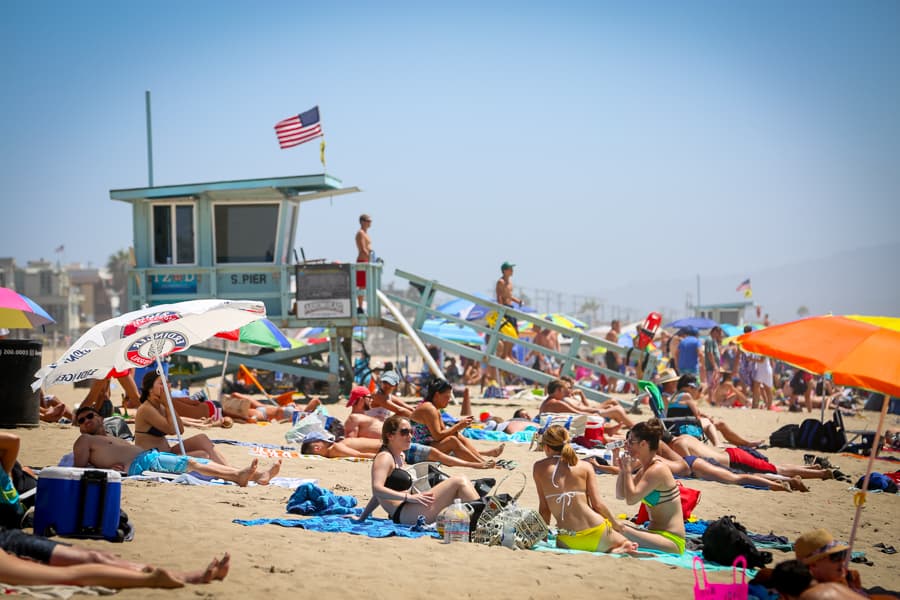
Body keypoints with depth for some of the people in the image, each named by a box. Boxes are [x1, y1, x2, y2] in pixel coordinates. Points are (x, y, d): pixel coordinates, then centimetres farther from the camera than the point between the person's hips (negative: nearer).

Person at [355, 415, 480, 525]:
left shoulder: (399, 457, 24)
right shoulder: (384, 458, -6)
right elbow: (377, 489, -21)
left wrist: (362, 518, 29)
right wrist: (409, 497, -30)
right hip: (403, 514, -10)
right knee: (459, 481, -13)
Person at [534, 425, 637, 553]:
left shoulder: (539, 468, 4)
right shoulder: (585, 467, 3)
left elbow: (544, 507, 6)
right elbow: (597, 504, -1)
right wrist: (615, 522, 17)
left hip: (566, 541, 0)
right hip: (595, 535, 1)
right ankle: (618, 550, -10)